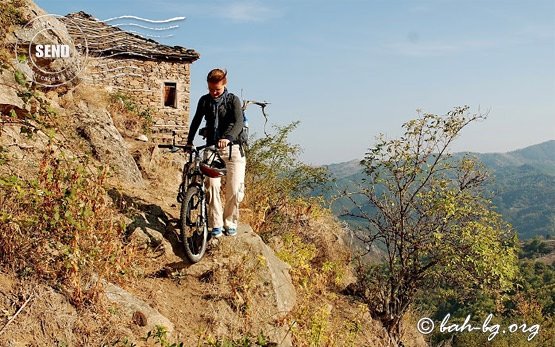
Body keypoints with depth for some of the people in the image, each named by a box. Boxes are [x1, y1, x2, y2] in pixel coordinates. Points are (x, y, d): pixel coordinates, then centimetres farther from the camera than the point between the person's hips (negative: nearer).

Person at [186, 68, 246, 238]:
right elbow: (196, 121, 20)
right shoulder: (204, 101, 7)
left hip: (233, 148, -2)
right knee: (212, 184, -17)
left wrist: (227, 138, -37)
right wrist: (189, 142, 16)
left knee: (235, 189, -7)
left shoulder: (233, 100, -4)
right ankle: (216, 225, -8)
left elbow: (238, 123, -19)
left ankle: (230, 223, 15)